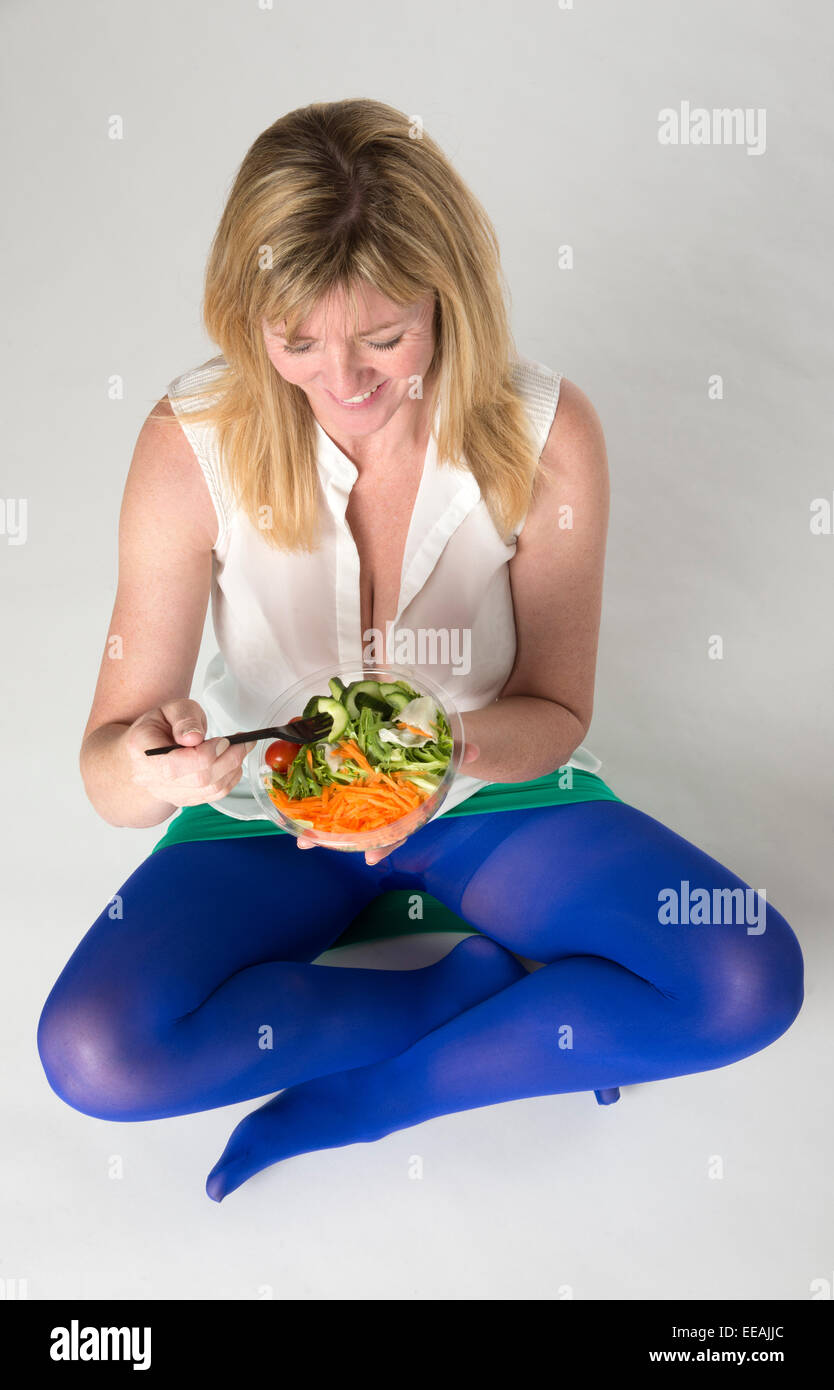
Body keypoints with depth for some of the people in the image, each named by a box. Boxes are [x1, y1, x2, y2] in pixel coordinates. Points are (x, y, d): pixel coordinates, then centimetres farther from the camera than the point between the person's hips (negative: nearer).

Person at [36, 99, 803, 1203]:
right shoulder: (191, 446, -20)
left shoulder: (547, 432, -19)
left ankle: (354, 1102, -8)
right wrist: (146, 763, -42)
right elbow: (107, 779, -17)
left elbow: (554, 711, -10)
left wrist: (465, 743, -33)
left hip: (490, 791, 1)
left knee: (747, 981, -19)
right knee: (92, 1050, -24)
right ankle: (493, 989, -8)